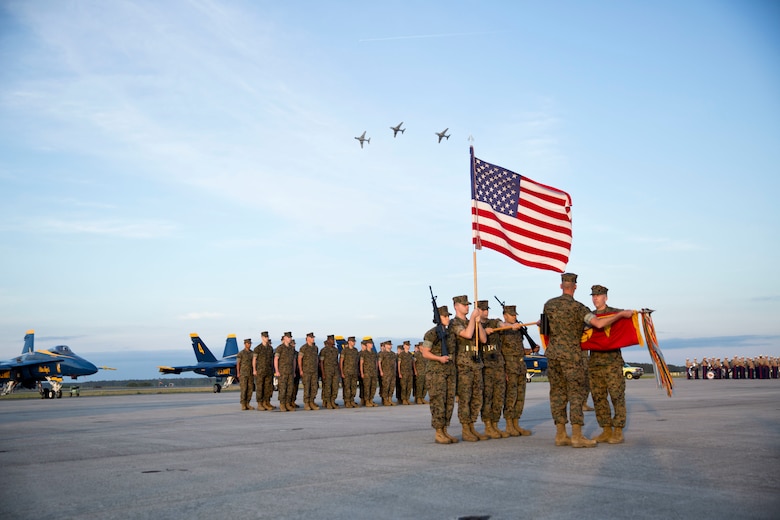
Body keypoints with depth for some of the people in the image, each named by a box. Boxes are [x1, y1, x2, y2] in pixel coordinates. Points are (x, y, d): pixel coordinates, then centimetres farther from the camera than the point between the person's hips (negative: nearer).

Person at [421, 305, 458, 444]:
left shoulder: (450, 333, 14)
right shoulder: (431, 333, -8)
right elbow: (425, 353, -11)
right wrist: (439, 358, -24)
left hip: (449, 372, 7)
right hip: (435, 371, -7)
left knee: (449, 402, 5)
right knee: (438, 403, -8)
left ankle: (444, 432, 12)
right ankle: (438, 434, -3)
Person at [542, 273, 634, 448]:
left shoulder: (549, 304, 7)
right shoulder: (577, 307, -11)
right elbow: (599, 324, -22)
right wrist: (622, 314, -11)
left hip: (552, 353, 6)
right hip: (571, 354, -6)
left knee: (557, 393, 8)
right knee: (576, 394, -3)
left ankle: (560, 435, 10)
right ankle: (577, 436, -6)